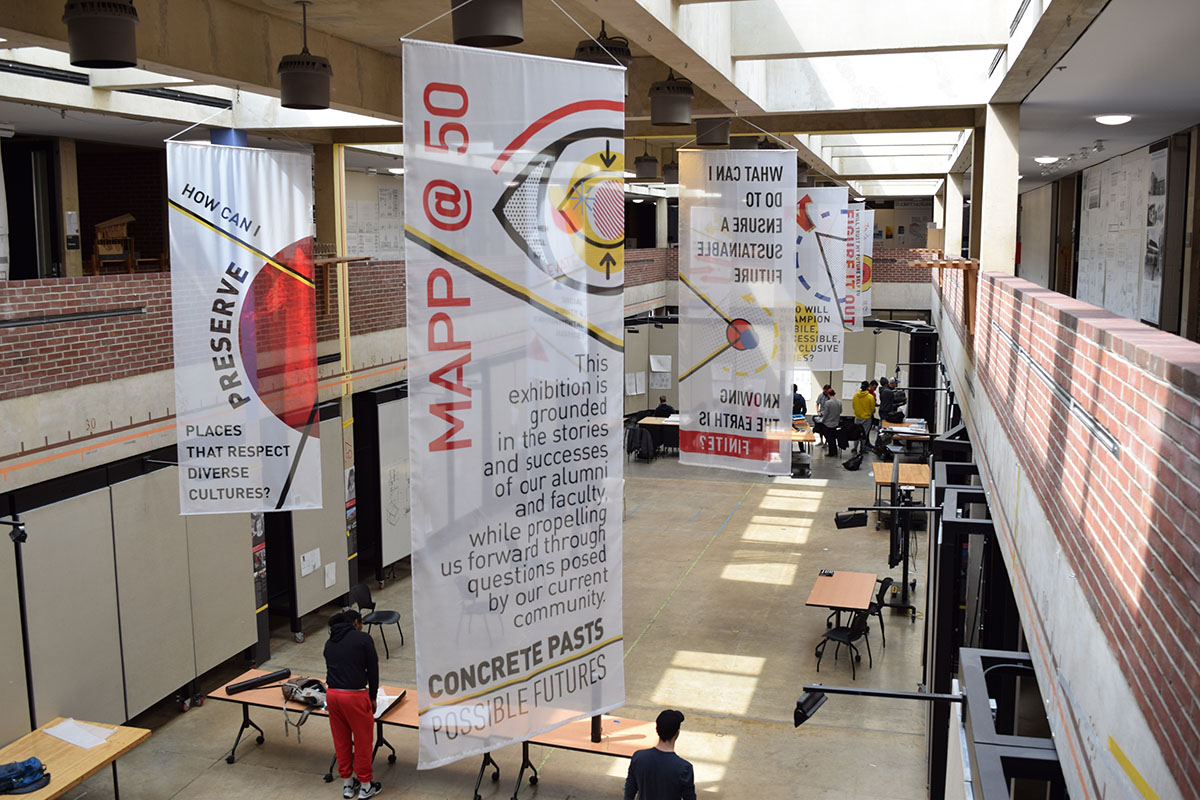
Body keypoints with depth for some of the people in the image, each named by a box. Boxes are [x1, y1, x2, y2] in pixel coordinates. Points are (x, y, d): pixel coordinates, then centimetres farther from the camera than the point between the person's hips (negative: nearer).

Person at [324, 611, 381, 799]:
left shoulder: (330, 642, 14)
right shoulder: (363, 638, -3)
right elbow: (373, 670, -1)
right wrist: (372, 697, 12)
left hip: (332, 695, 6)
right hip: (354, 696, -6)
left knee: (341, 741, 18)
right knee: (362, 741, 9)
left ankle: (347, 784, 31)